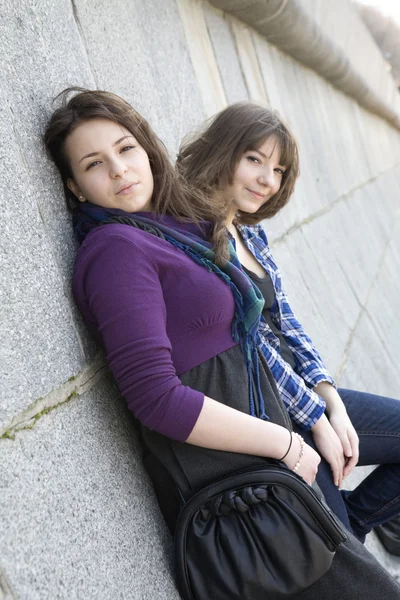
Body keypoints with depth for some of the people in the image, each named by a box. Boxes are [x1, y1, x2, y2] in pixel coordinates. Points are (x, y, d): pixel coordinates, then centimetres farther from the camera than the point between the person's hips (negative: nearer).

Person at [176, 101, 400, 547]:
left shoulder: (251, 233, 10)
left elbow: (286, 325, 9)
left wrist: (332, 403, -3)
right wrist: (317, 419, -12)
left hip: (302, 394, 9)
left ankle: (352, 521, 24)